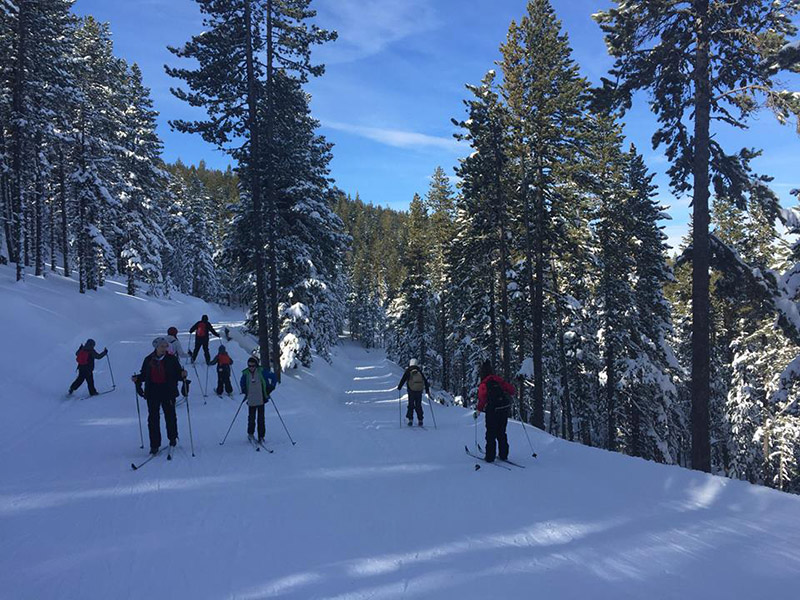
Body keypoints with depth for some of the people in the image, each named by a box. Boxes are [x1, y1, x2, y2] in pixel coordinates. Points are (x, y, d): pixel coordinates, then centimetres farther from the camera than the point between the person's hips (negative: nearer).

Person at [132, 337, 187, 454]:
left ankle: (172, 438, 27)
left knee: (170, 416, 6)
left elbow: (178, 374, -2)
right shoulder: (148, 360, 4)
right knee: (153, 418, 2)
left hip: (168, 392, -2)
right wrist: (137, 379, -5)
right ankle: (154, 445, 9)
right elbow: (144, 375, 13)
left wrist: (182, 375, -24)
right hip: (152, 393, 2)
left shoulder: (171, 359, -2)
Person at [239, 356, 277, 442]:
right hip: (251, 400, 2)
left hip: (261, 399, -2)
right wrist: (244, 391, 8)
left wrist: (270, 388, -3)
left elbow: (274, 377, 2)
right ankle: (250, 434, 24)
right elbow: (242, 383, 21)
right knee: (251, 417, 3)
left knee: (261, 418, -1)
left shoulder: (262, 371, -6)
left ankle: (261, 436, 7)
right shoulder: (245, 373, 1)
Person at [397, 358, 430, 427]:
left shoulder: (408, 371, -2)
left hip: (411, 391, -2)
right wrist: (427, 390, 16)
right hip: (419, 391, 2)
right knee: (418, 406, 10)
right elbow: (425, 381, 9)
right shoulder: (420, 371, 6)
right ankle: (420, 420, 6)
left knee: (411, 405, 6)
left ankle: (410, 420, -2)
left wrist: (399, 387, 10)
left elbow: (403, 380, -2)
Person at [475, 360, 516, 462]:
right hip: (505, 409, 5)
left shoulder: (483, 385, -8)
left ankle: (490, 457, 7)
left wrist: (478, 411, -6)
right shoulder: (499, 380, 6)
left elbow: (482, 399, -16)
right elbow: (512, 390, 6)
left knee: (491, 434, 6)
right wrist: (509, 397, 26)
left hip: (492, 411, -5)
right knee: (501, 433, 18)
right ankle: (503, 455, 21)